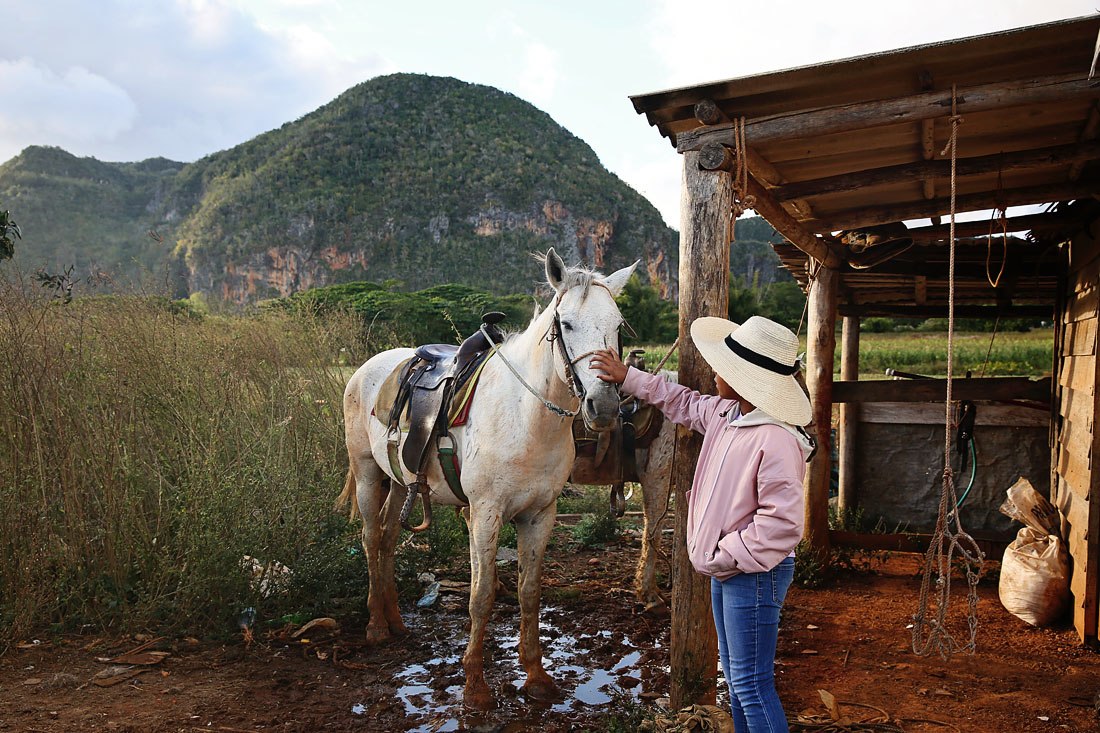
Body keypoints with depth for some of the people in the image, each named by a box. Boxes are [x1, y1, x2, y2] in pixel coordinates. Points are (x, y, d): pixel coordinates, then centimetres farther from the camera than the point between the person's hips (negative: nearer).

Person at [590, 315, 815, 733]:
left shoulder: (777, 440, -27)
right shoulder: (724, 414, 2)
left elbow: (780, 523, -29)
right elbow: (684, 404, 22)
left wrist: (724, 558, -19)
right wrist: (627, 377, 22)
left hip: (754, 574, -10)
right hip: (725, 569, 10)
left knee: (751, 684, -1)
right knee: (735, 674, 21)